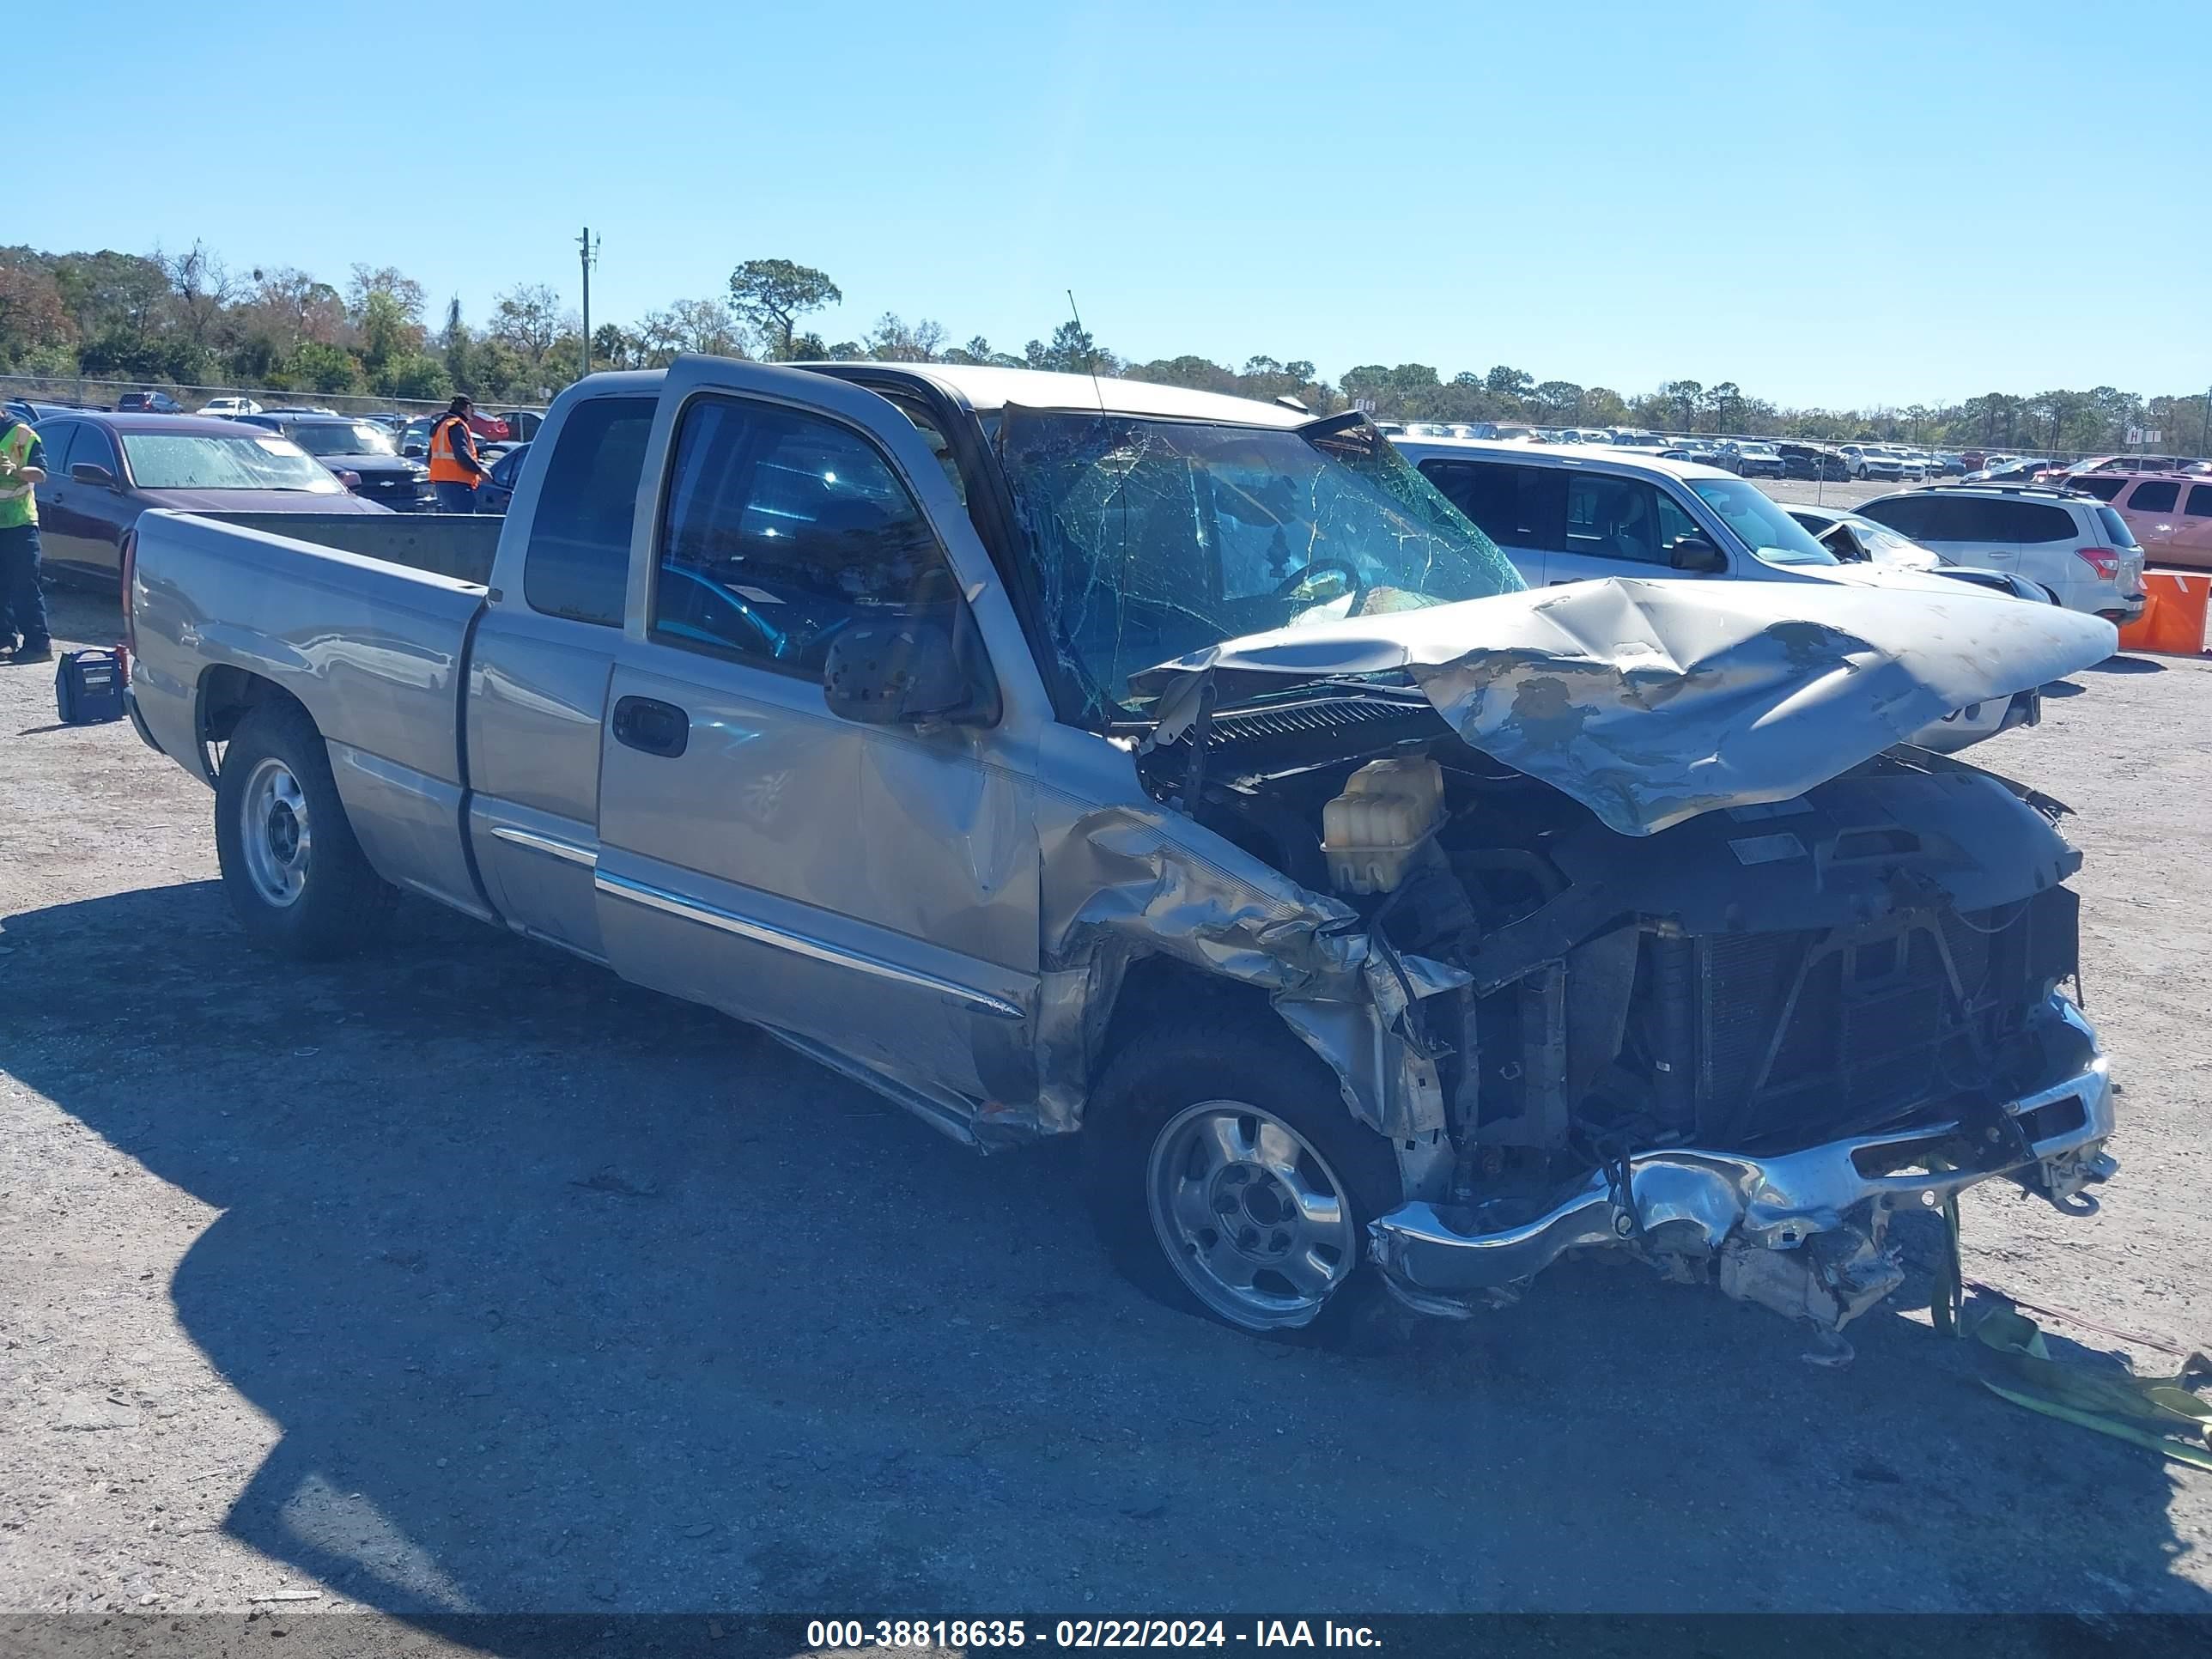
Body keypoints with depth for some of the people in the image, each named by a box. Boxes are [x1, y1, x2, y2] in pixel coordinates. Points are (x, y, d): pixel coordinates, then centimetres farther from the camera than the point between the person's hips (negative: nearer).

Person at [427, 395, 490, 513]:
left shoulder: (441, 426, 21)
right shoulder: (457, 426, -10)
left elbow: (431, 458, 25)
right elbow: (462, 455, -22)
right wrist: (480, 470, -15)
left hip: (440, 482, 10)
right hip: (456, 484, -10)